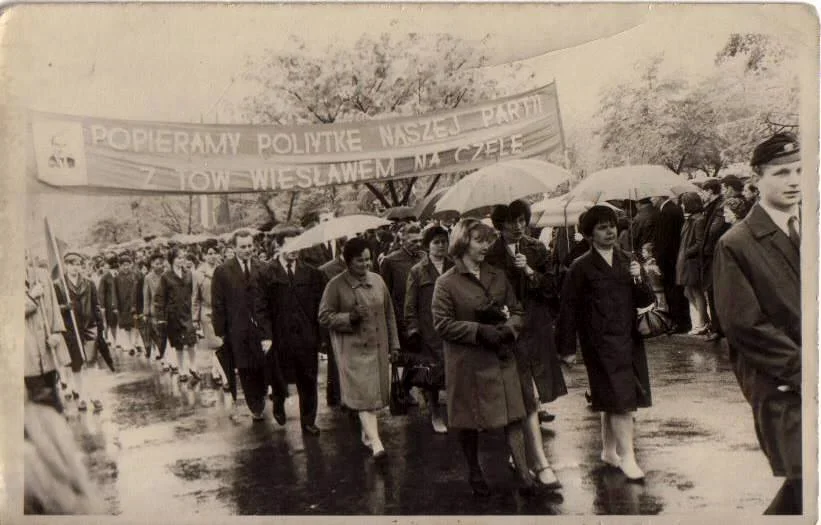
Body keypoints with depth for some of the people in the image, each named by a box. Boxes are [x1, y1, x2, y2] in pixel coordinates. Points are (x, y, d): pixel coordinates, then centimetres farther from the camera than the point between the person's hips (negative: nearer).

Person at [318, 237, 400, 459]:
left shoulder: (377, 280, 7)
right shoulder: (336, 285, -6)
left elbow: (389, 314, 13)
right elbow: (324, 317, -5)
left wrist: (393, 344, 12)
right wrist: (350, 317, -19)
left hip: (378, 347, 5)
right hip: (353, 349, -5)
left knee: (375, 392, 11)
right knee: (363, 394, -11)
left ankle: (367, 433, 29)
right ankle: (376, 442, -14)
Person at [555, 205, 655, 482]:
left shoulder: (627, 262, 11)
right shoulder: (581, 268, -5)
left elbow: (645, 301, 11)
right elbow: (569, 308, -4)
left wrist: (639, 281, -10)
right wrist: (568, 347, -6)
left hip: (629, 339, 5)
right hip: (601, 343, -5)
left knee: (614, 402, 14)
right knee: (620, 400, -7)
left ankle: (609, 450, 30)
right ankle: (627, 457, 3)